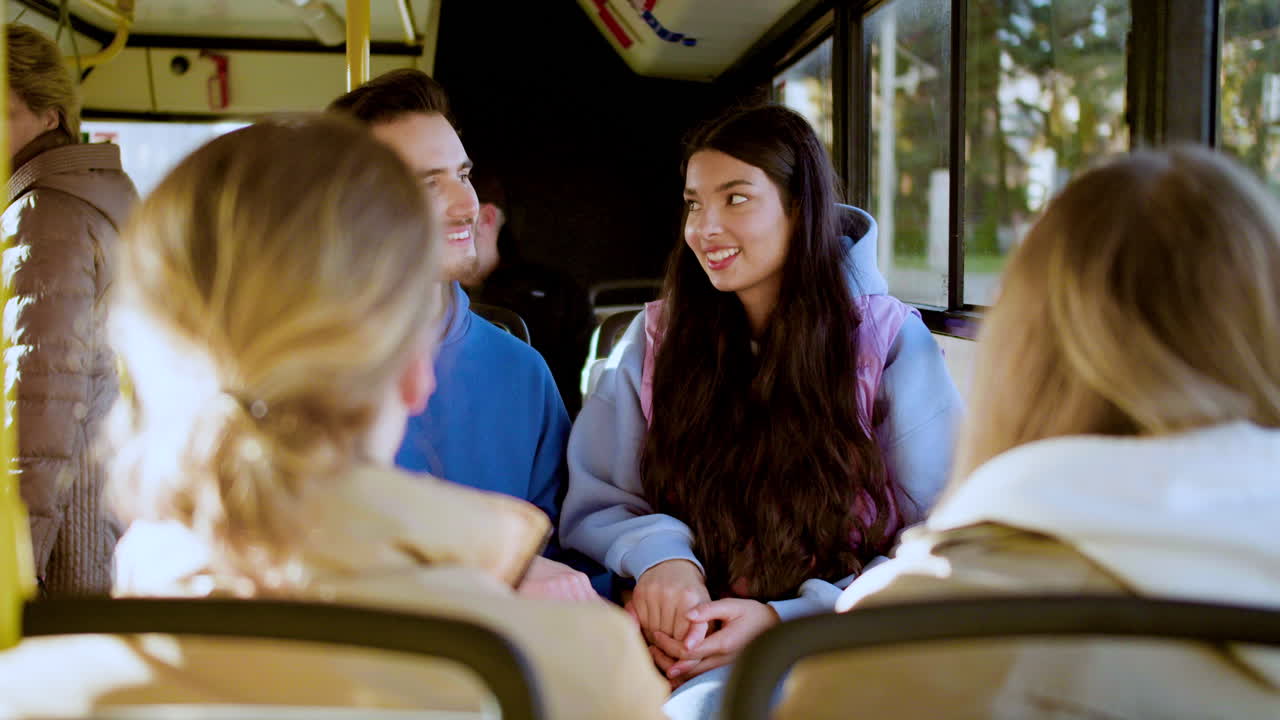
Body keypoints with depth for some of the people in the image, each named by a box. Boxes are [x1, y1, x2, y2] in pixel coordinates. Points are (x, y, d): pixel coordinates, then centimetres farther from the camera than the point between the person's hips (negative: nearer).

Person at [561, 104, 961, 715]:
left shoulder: (891, 343, 1)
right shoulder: (656, 339, 9)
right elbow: (593, 505, 8)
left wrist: (783, 619, -15)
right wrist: (656, 553, -15)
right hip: (684, 655, 3)